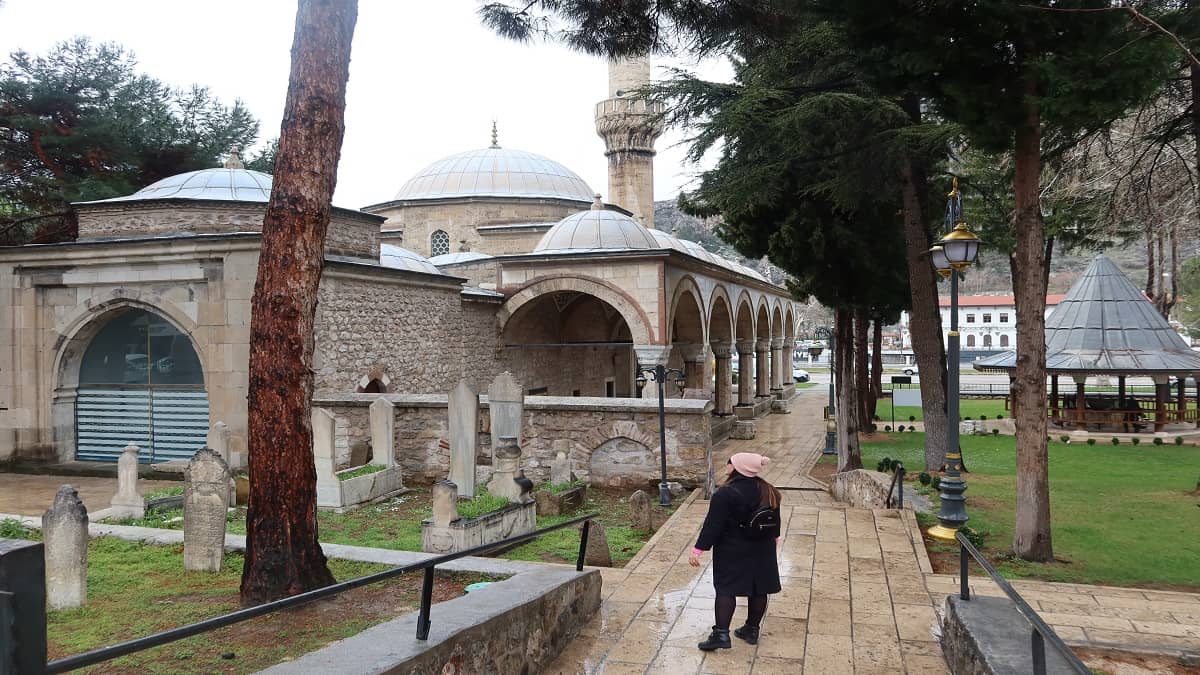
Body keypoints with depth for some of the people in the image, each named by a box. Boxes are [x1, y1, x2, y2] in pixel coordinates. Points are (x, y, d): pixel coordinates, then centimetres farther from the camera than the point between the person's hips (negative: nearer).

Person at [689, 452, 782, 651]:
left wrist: (699, 549, -16)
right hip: (762, 551, 6)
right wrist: (774, 537, 33)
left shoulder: (726, 494, -21)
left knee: (726, 589, 0)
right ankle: (752, 630, 22)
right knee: (759, 590, 13)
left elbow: (712, 524, -21)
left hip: (732, 553, -6)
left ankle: (721, 633, -6)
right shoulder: (769, 492, 1)